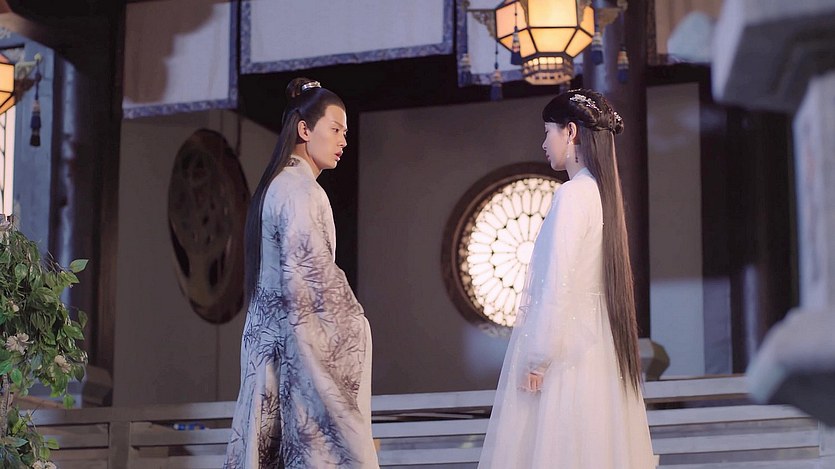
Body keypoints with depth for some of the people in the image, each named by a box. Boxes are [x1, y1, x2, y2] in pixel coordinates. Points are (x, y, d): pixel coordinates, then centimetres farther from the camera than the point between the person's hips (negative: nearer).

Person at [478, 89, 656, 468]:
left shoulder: (572, 195, -13)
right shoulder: (602, 192, 11)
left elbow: (558, 285, -17)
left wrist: (537, 358, -14)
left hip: (565, 347, -8)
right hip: (597, 347, 8)